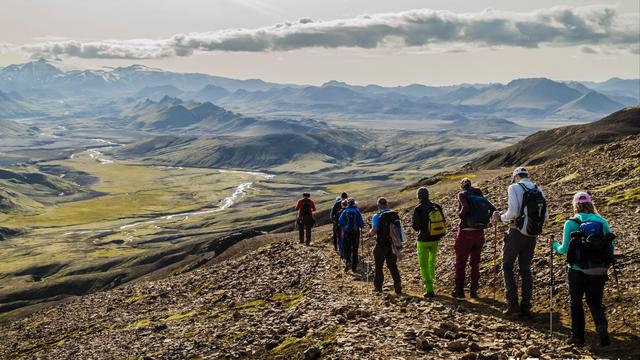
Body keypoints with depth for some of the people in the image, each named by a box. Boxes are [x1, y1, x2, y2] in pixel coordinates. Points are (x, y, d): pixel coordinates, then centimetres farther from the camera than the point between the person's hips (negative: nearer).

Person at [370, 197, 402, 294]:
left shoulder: (377, 216, -12)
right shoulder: (395, 215, 3)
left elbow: (374, 231, -18)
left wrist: (370, 232, 3)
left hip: (381, 245, -4)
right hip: (393, 244, 4)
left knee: (378, 266, 10)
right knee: (392, 266, 12)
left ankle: (377, 287, 15)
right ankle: (398, 286, 6)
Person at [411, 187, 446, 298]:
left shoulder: (418, 209, -16)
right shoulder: (437, 207, -3)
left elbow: (415, 226, -15)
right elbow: (442, 223, 3)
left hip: (424, 240, -5)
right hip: (435, 239, 5)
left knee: (424, 265, 4)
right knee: (432, 262, 25)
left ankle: (429, 289, -3)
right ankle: (428, 283, 39)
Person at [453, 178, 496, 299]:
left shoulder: (462, 194, -7)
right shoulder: (480, 195, 8)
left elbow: (466, 208, -26)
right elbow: (493, 208, -1)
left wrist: (460, 214, -7)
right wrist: (485, 222, 7)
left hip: (466, 232, -5)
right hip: (480, 233, 5)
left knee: (460, 263, 8)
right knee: (475, 263, 15)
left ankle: (459, 290, 11)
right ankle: (474, 291, 15)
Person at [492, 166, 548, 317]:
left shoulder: (515, 187, -8)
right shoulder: (539, 190, 9)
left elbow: (513, 212, -19)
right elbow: (545, 216, 7)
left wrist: (501, 218, -2)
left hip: (517, 233, -5)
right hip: (532, 235, 5)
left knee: (507, 266, 9)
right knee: (526, 269, 13)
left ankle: (512, 303, -1)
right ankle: (526, 307, 13)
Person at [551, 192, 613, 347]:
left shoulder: (571, 223, -8)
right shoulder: (602, 221, -1)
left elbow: (565, 249, -7)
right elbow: (611, 245, 1)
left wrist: (555, 245, 14)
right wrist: (606, 263, 20)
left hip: (577, 271, -2)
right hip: (599, 271, 2)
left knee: (576, 303, 15)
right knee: (595, 302, 16)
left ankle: (578, 336, 19)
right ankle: (602, 326, -10)